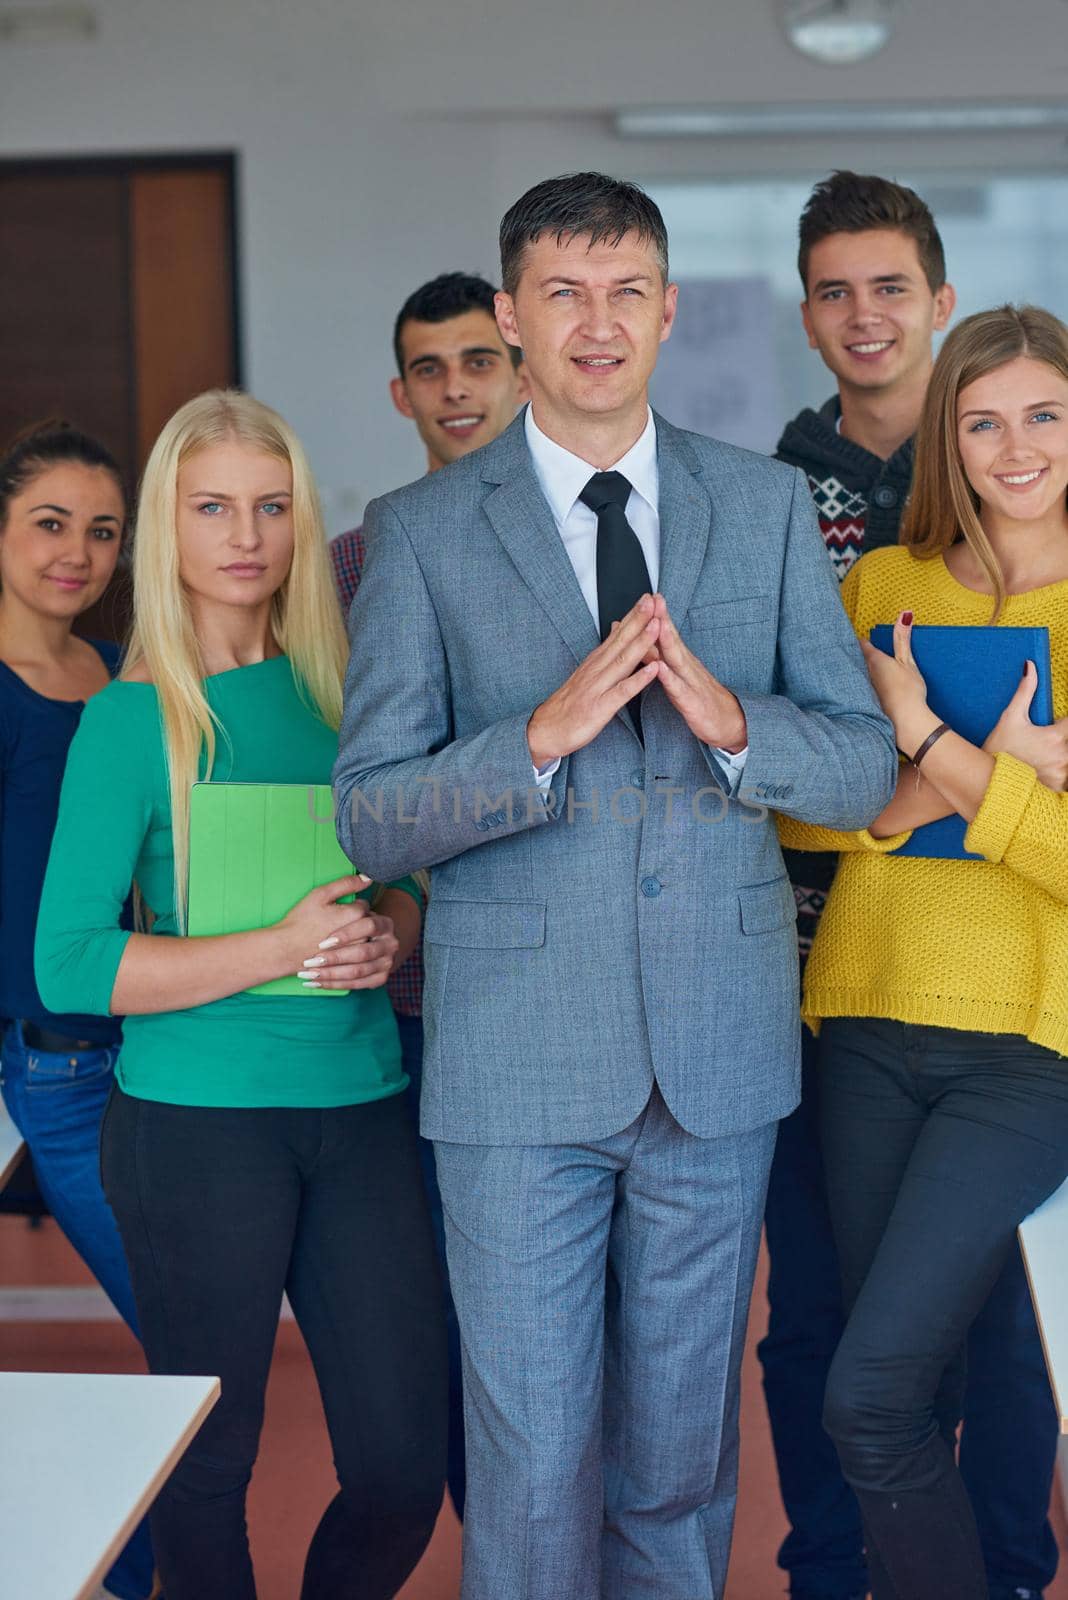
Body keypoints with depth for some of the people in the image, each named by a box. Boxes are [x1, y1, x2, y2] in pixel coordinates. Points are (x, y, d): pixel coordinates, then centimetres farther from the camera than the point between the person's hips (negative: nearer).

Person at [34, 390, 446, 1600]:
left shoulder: (338, 691, 8)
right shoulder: (133, 718, -5)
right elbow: (68, 964, -11)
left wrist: (388, 937, -5)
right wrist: (279, 952, -18)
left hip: (363, 1106, 4)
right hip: (199, 1123, -4)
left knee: (406, 1464, 5)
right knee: (208, 1461, 8)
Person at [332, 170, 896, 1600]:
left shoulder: (768, 505, 6)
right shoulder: (421, 530, 0)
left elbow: (865, 769, 4)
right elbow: (371, 820, -5)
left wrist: (729, 718, -17)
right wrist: (543, 735, -21)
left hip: (720, 1051, 2)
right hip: (520, 1057, -2)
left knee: (685, 1439, 15)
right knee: (531, 1457, 4)